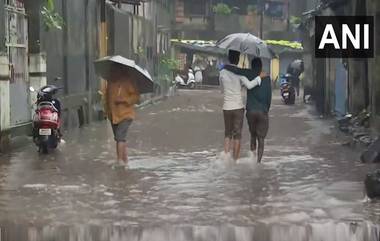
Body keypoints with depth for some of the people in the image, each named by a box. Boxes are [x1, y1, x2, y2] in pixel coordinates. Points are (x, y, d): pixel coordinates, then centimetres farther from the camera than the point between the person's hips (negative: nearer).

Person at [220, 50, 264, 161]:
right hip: (238, 107, -3)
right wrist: (259, 77, -11)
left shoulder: (222, 73, 2)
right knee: (237, 135, 5)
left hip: (226, 107, 3)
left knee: (227, 134, 13)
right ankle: (235, 159, 6)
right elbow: (249, 85, -23)